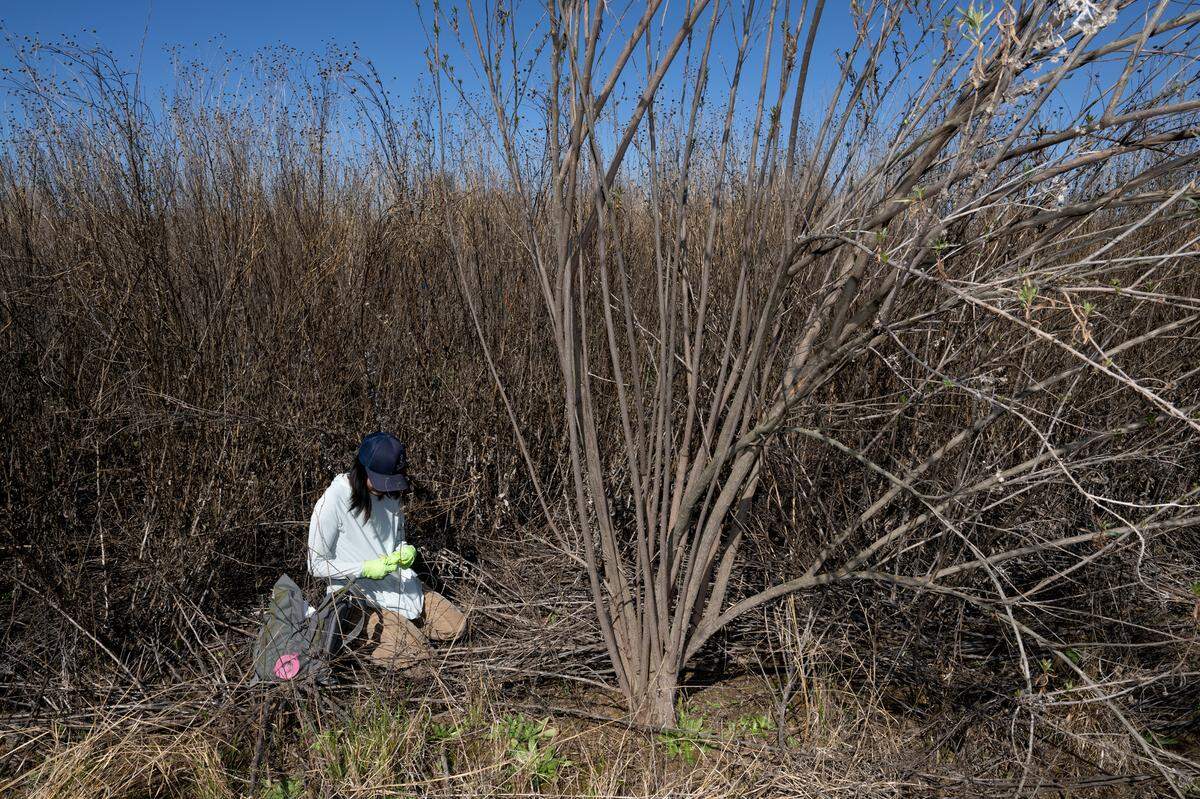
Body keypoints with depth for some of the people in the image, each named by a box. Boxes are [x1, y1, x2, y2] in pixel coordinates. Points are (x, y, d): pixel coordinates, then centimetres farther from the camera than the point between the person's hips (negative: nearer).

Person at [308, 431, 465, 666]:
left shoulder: (392, 494, 1)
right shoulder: (333, 502, -19)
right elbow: (317, 565, -14)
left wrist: (407, 551, -9)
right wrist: (365, 569, -24)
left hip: (398, 583, 7)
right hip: (359, 598, -6)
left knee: (456, 626, 1)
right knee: (415, 649, -19)